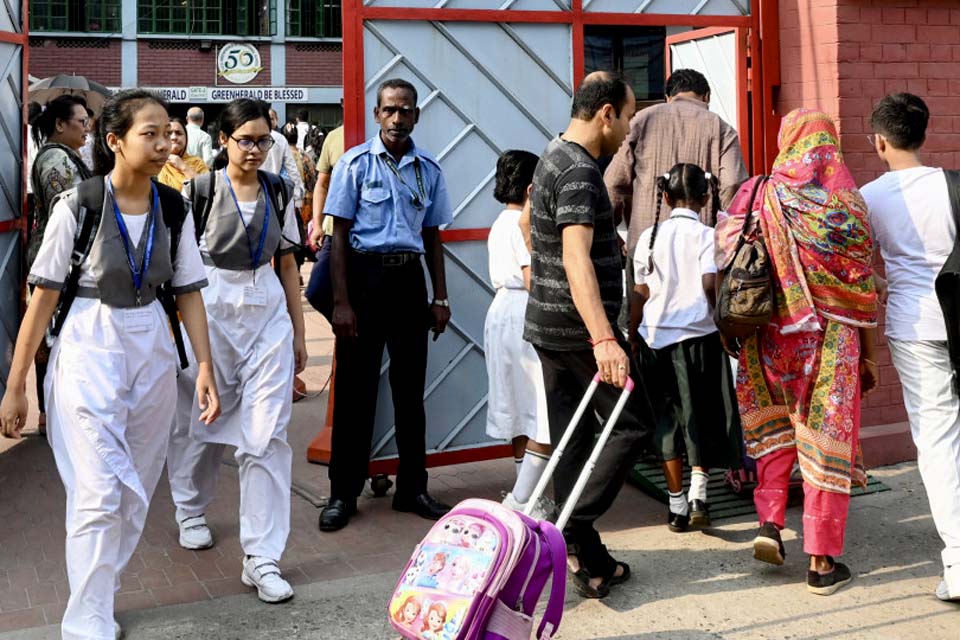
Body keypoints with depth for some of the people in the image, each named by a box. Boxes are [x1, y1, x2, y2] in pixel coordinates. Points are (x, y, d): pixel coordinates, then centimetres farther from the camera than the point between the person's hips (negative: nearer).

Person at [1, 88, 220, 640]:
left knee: (136, 491, 11)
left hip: (153, 351, 4)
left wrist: (205, 366, -5)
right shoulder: (77, 206, -10)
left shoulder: (173, 208, 0)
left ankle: (101, 591, 30)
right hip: (90, 350, -4)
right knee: (99, 495, -9)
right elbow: (45, 297, -7)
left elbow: (190, 293, 4)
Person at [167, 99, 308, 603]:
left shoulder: (278, 193, 6)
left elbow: (287, 264, 11)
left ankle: (262, 557, -1)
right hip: (210, 311, -2)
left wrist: (298, 331, 11)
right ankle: (191, 511, 41)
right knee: (200, 420, 13)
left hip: (268, 312, 2)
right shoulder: (198, 190, -3)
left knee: (267, 434, -5)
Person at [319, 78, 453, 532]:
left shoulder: (429, 169, 8)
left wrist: (440, 298, 9)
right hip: (365, 276, -3)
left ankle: (412, 488, 22)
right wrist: (341, 302, -11)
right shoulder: (356, 163, -3)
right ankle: (343, 493, 12)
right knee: (356, 388, 1)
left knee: (410, 386, 10)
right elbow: (339, 235, -5)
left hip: (408, 278, 4)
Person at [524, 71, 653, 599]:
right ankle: (573, 531, -5)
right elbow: (576, 258, -30)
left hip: (548, 326, 10)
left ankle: (588, 560, 17)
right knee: (633, 422, 1)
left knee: (572, 437, 10)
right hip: (578, 327, -10)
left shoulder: (554, 157, 15)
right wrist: (604, 340, -37)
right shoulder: (579, 170, -18)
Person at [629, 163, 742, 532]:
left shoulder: (650, 237, 4)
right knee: (702, 417, 10)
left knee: (669, 420, 10)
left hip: (656, 337, 3)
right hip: (698, 336, -3)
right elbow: (712, 286, -14)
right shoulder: (706, 236, -6)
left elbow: (641, 294, 4)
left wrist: (633, 336, 13)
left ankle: (677, 506, 16)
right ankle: (698, 495, -2)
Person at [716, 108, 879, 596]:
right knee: (827, 441, 6)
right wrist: (868, 354, 5)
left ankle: (769, 520, 10)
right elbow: (861, 287, -3)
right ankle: (821, 563, 10)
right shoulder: (845, 203, -5)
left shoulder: (755, 198, -2)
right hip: (831, 341, -2)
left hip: (769, 337, 2)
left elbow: (727, 271, -1)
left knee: (777, 429, 23)